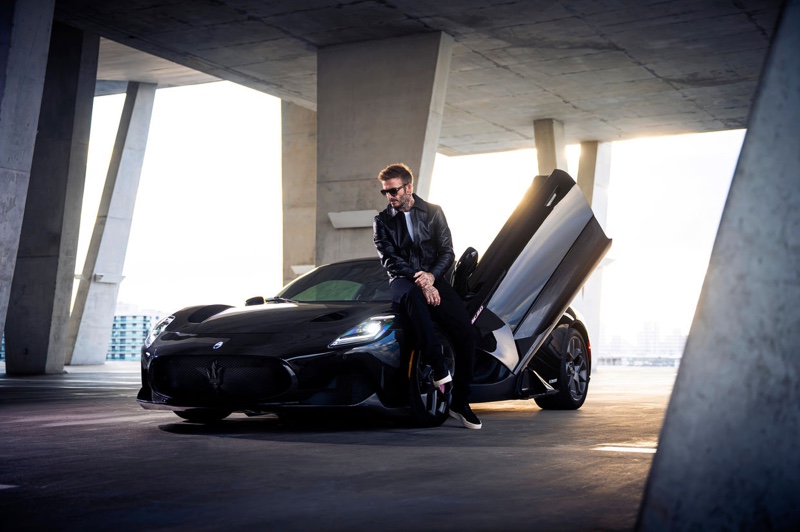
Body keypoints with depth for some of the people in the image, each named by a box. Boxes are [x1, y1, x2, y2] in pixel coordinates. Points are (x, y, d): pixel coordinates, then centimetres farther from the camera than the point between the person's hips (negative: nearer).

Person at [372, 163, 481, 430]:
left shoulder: (433, 212, 10)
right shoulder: (382, 222, 8)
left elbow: (447, 252, 5)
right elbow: (390, 260, -4)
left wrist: (431, 275, -16)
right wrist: (418, 281, -21)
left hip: (433, 278, 2)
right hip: (402, 281, -2)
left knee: (466, 331, -21)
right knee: (412, 294, -42)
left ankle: (460, 402, -11)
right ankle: (438, 365, -41)